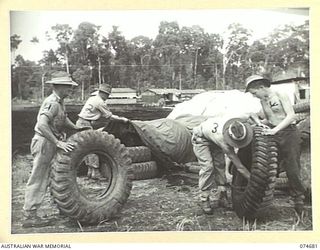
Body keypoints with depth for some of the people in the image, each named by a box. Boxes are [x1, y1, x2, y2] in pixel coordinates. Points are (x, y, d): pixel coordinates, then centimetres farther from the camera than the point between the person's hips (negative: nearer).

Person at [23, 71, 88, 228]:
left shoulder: (59, 102, 12)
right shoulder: (52, 103, -20)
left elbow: (63, 119, 27)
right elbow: (41, 125, -32)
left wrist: (76, 128, 13)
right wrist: (58, 142, -33)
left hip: (51, 143, 10)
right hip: (44, 143, -10)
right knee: (38, 180, -5)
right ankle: (29, 217, 2)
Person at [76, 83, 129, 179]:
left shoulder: (93, 97, 16)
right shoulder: (100, 102, -13)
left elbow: (103, 114, 22)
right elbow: (109, 116, -6)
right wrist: (122, 119, 4)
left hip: (80, 122, 10)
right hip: (85, 124, -10)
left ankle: (90, 170, 15)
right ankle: (95, 172, -7)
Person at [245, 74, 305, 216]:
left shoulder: (280, 96, -9)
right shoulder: (261, 102, 10)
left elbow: (291, 116, -17)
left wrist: (275, 129, -26)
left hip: (289, 133, -6)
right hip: (273, 135, 6)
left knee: (292, 169, -3)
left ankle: (299, 202, 10)